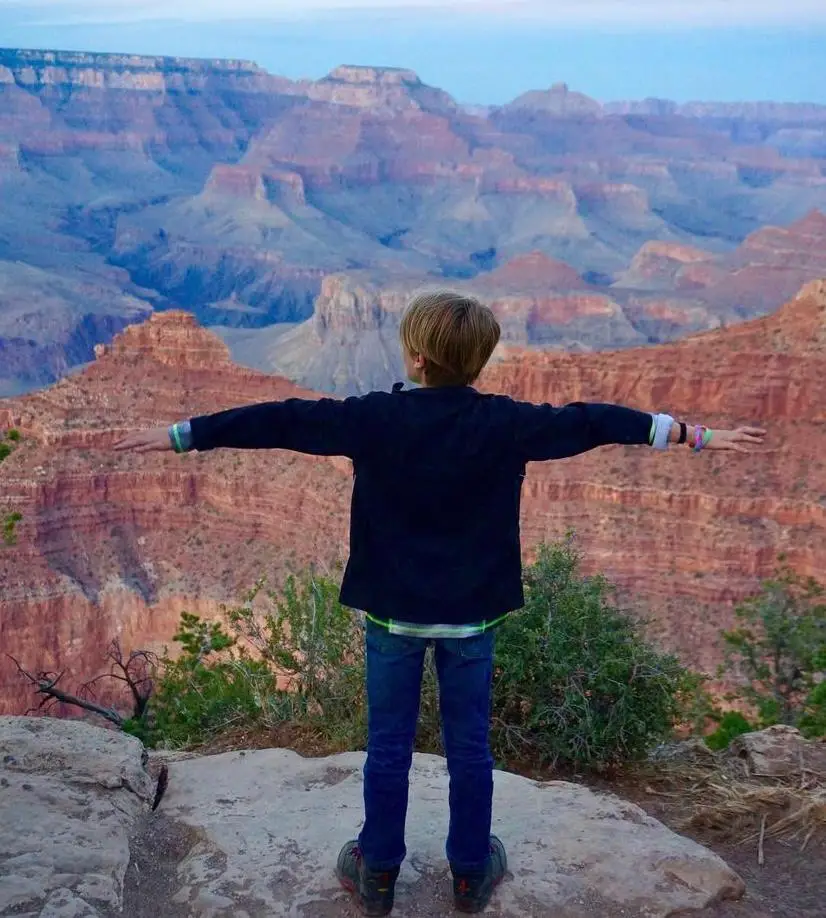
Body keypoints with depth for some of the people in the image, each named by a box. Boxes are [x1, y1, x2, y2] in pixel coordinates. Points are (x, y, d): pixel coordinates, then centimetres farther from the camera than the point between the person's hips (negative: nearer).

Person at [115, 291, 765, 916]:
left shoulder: (374, 419, -12)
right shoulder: (504, 423, -9)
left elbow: (282, 421, -10)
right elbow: (588, 424, -5)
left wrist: (181, 436, -3)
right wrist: (697, 436, 3)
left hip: (393, 612, -1)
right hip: (471, 614, 1)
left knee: (388, 746, 12)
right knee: (469, 746, 14)